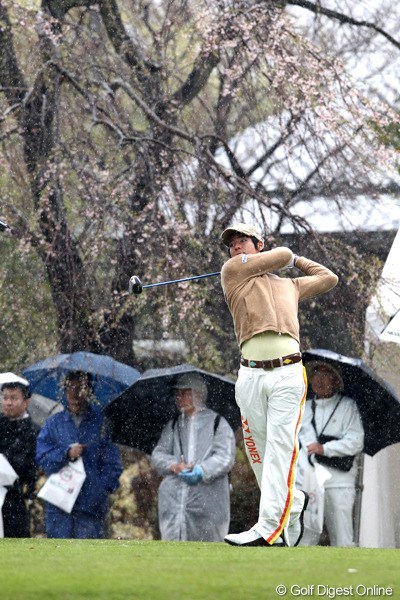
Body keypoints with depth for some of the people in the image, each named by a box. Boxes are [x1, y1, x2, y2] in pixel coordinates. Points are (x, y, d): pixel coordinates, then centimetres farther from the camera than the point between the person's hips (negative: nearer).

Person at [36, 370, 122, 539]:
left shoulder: (101, 422, 5)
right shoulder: (54, 423, 13)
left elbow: (112, 461, 4)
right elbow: (42, 457, 5)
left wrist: (105, 485, -8)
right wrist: (66, 453, -11)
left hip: (91, 500, -2)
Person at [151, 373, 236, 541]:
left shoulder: (218, 423, 4)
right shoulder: (173, 426, 18)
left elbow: (225, 458, -6)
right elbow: (157, 455, 11)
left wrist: (201, 471, -23)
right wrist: (174, 466, -12)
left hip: (207, 500, -3)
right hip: (174, 500, 3)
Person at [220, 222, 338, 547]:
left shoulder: (289, 285, 25)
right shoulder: (233, 271, 15)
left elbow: (328, 278, 41)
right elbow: (281, 255, 10)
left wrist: (300, 261, 42)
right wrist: (290, 257, 30)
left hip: (288, 374, 0)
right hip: (251, 374, 0)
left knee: (280, 449, -12)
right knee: (259, 452, 0)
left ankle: (269, 528, -18)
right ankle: (293, 502, 23)